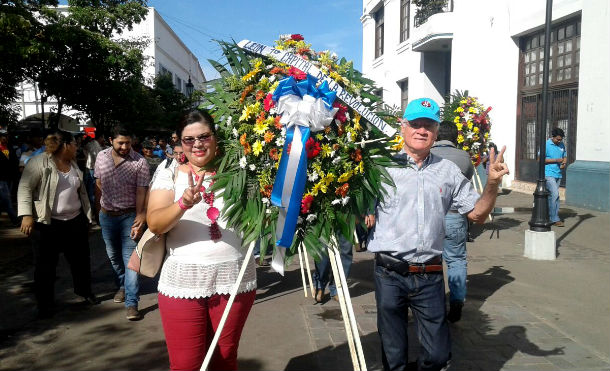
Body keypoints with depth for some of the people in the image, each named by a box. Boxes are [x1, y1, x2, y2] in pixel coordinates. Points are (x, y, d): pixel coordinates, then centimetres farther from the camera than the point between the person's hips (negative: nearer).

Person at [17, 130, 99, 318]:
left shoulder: (73, 165, 12)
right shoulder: (39, 162, -11)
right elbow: (25, 188, -13)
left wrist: (88, 216, 17)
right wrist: (26, 215, -22)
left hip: (75, 221, 6)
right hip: (48, 223, -6)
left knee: (81, 259, 15)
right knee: (45, 265, 5)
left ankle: (84, 291, 35)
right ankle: (45, 304, 19)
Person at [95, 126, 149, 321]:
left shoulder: (140, 162, -16)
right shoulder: (101, 156, -1)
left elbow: (141, 193, -17)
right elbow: (98, 184, 10)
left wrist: (140, 219, -24)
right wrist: (98, 208, 14)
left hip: (129, 216, -5)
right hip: (107, 215, 5)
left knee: (130, 258, -6)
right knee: (113, 255, 19)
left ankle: (131, 303, -2)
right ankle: (122, 286, 42)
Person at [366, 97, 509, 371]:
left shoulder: (448, 171, 7)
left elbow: (477, 214, 9)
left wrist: (492, 184, -5)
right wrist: (367, 216, -17)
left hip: (430, 276, 2)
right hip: (390, 275, -2)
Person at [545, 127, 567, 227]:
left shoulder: (562, 145, 13)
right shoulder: (546, 145, -7)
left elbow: (565, 156, 22)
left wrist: (564, 163, -1)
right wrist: (556, 160, -15)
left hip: (558, 174, 7)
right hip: (549, 174, -7)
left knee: (552, 196, 10)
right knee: (554, 194, -13)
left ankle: (550, 217, 17)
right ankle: (555, 219, -9)